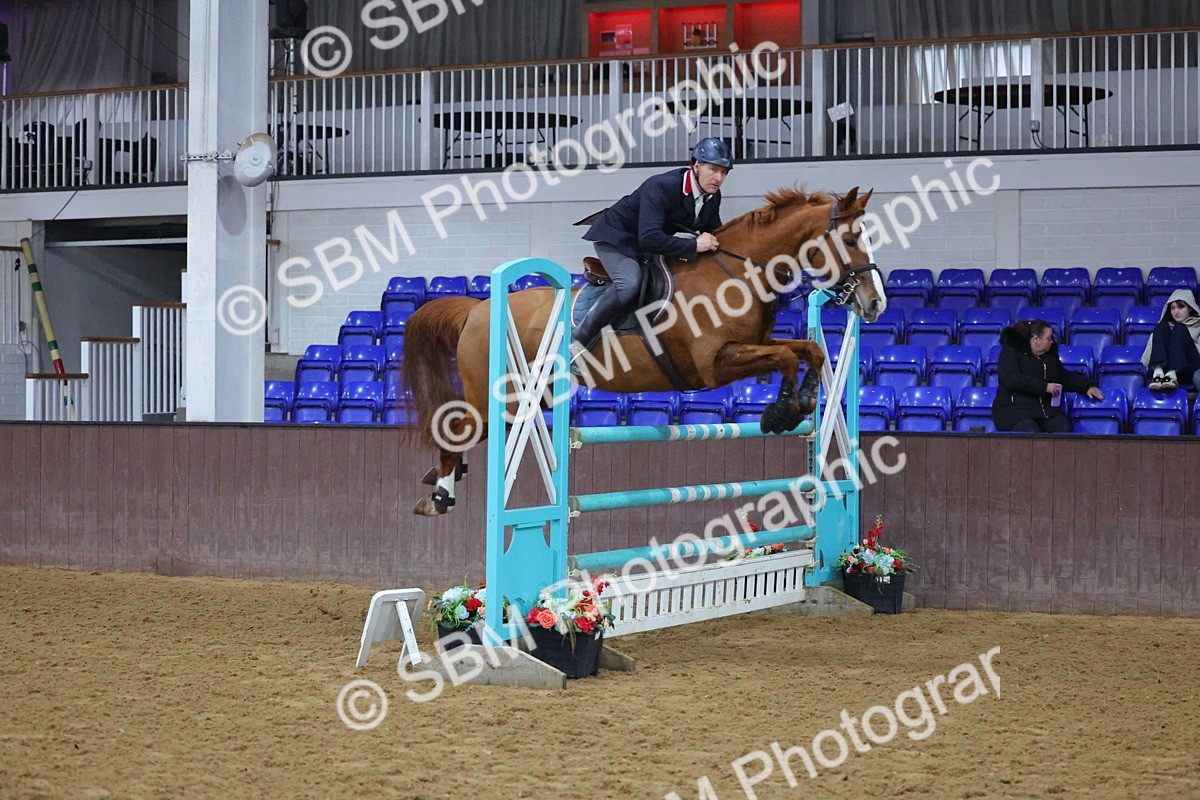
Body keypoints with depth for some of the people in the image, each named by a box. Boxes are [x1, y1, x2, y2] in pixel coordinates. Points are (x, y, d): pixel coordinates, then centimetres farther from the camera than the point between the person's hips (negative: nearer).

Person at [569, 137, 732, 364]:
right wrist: (693, 246, -39)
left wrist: (710, 240, -12)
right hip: (616, 237, -9)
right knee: (629, 283, -33)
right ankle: (576, 341, -28)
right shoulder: (660, 187, -31)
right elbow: (649, 238, -40)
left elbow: (714, 232, 11)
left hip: (651, 246, 9)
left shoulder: (713, 197, -6)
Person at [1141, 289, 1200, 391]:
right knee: (1162, 326, -14)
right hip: (1163, 367, 2)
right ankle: (1158, 372, -41)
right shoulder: (1163, 327, 32)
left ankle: (1172, 374, -44)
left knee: (1179, 328, -19)